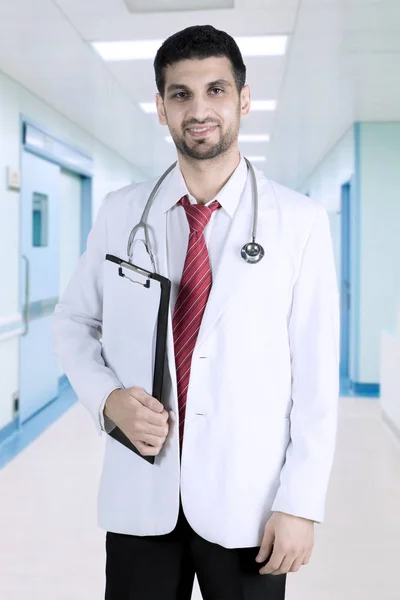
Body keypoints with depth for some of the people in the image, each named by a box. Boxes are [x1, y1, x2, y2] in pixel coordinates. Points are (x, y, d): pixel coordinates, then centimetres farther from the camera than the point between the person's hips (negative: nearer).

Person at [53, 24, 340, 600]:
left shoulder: (300, 220, -6)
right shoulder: (120, 212, 1)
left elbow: (316, 373, -6)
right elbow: (74, 321, 10)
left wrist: (301, 505, -9)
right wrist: (107, 398, -9)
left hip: (247, 501, -1)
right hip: (139, 494, 2)